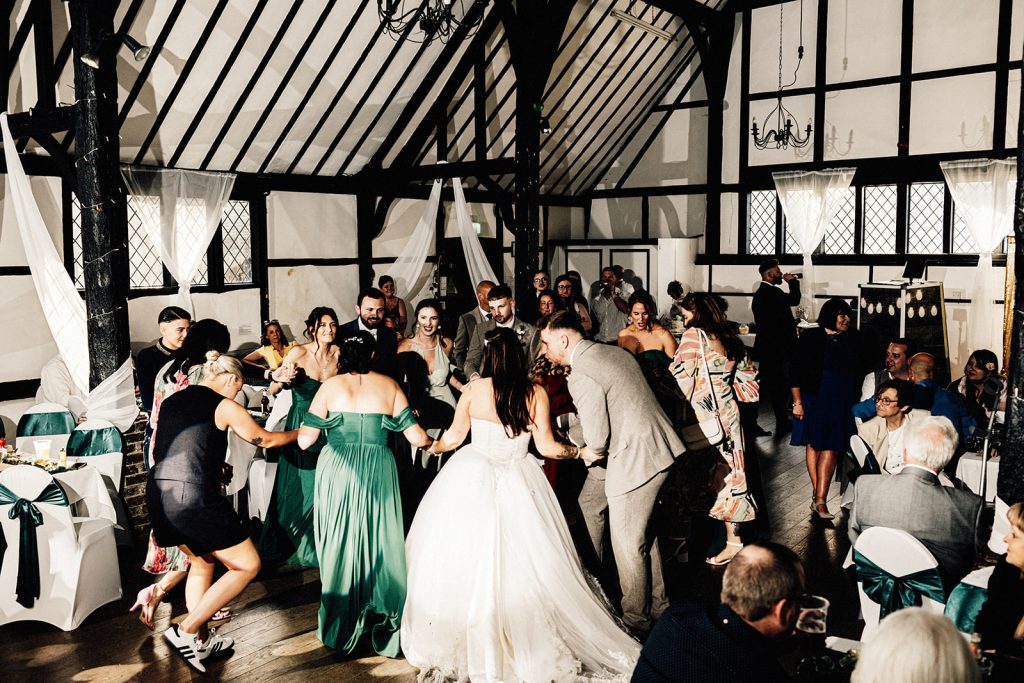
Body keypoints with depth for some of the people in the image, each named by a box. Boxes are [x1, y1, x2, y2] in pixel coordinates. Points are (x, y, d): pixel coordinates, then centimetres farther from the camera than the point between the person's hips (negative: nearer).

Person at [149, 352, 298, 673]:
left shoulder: (170, 401, 16)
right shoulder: (224, 406, -1)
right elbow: (264, 439, 12)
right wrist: (297, 433, 30)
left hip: (158, 495, 8)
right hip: (195, 498, -8)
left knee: (202, 560, 28)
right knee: (247, 565, 5)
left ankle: (201, 640, 28)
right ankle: (186, 629, 0)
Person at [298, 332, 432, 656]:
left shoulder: (330, 386, 1)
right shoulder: (388, 385, 2)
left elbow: (304, 440, -2)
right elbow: (416, 437, -2)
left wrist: (302, 431, 20)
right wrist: (433, 443, 19)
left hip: (336, 471, 0)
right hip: (378, 472, 0)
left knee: (340, 545, 12)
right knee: (379, 544, 10)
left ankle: (341, 629, 21)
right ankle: (383, 627, 16)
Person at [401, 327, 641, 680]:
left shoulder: (473, 389, -2)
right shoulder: (536, 393, -1)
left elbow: (453, 437, 7)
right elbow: (546, 446, 0)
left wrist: (428, 446, 28)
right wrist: (581, 452, 18)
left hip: (473, 479, -1)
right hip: (519, 483, 1)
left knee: (469, 559, 9)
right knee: (519, 564, 10)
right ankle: (528, 640, 17)